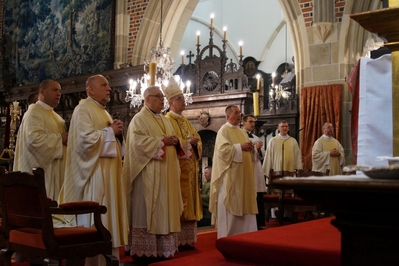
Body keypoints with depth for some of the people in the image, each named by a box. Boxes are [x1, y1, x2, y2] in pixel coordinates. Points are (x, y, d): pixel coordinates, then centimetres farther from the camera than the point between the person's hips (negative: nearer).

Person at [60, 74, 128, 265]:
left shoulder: (103, 112, 21)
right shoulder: (83, 109, -8)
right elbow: (86, 139, -22)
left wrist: (117, 133, 5)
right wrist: (110, 131, -13)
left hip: (108, 172, 10)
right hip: (94, 173, -10)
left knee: (108, 215, 12)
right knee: (95, 219, -6)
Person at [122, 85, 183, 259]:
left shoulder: (165, 120, 20)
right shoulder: (139, 119, -4)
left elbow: (172, 141, 23)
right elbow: (138, 141, -19)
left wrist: (175, 141, 0)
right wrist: (162, 141, -18)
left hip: (167, 172, 8)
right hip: (148, 174, -8)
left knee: (165, 209, 9)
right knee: (147, 211, -5)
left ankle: (164, 248, 16)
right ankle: (143, 249, 2)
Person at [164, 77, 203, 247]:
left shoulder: (186, 121, 20)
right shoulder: (167, 120, -6)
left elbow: (197, 138, 17)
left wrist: (196, 142, -3)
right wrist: (188, 142, -16)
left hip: (189, 168, 8)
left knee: (189, 201, 8)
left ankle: (187, 238, 13)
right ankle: (176, 239, -2)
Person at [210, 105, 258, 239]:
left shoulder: (242, 131, 18)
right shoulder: (223, 130, -6)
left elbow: (247, 149, 21)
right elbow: (223, 149, -18)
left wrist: (250, 147, -2)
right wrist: (240, 147, -19)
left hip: (243, 174, 8)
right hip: (230, 174, -8)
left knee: (243, 202, 8)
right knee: (229, 204, -4)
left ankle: (243, 232, 15)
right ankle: (227, 235, 3)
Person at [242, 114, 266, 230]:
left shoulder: (256, 138, 18)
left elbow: (262, 156, 14)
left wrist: (259, 149, -5)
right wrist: (255, 148, -16)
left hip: (257, 172, 7)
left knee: (259, 200, 7)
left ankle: (260, 224, 14)